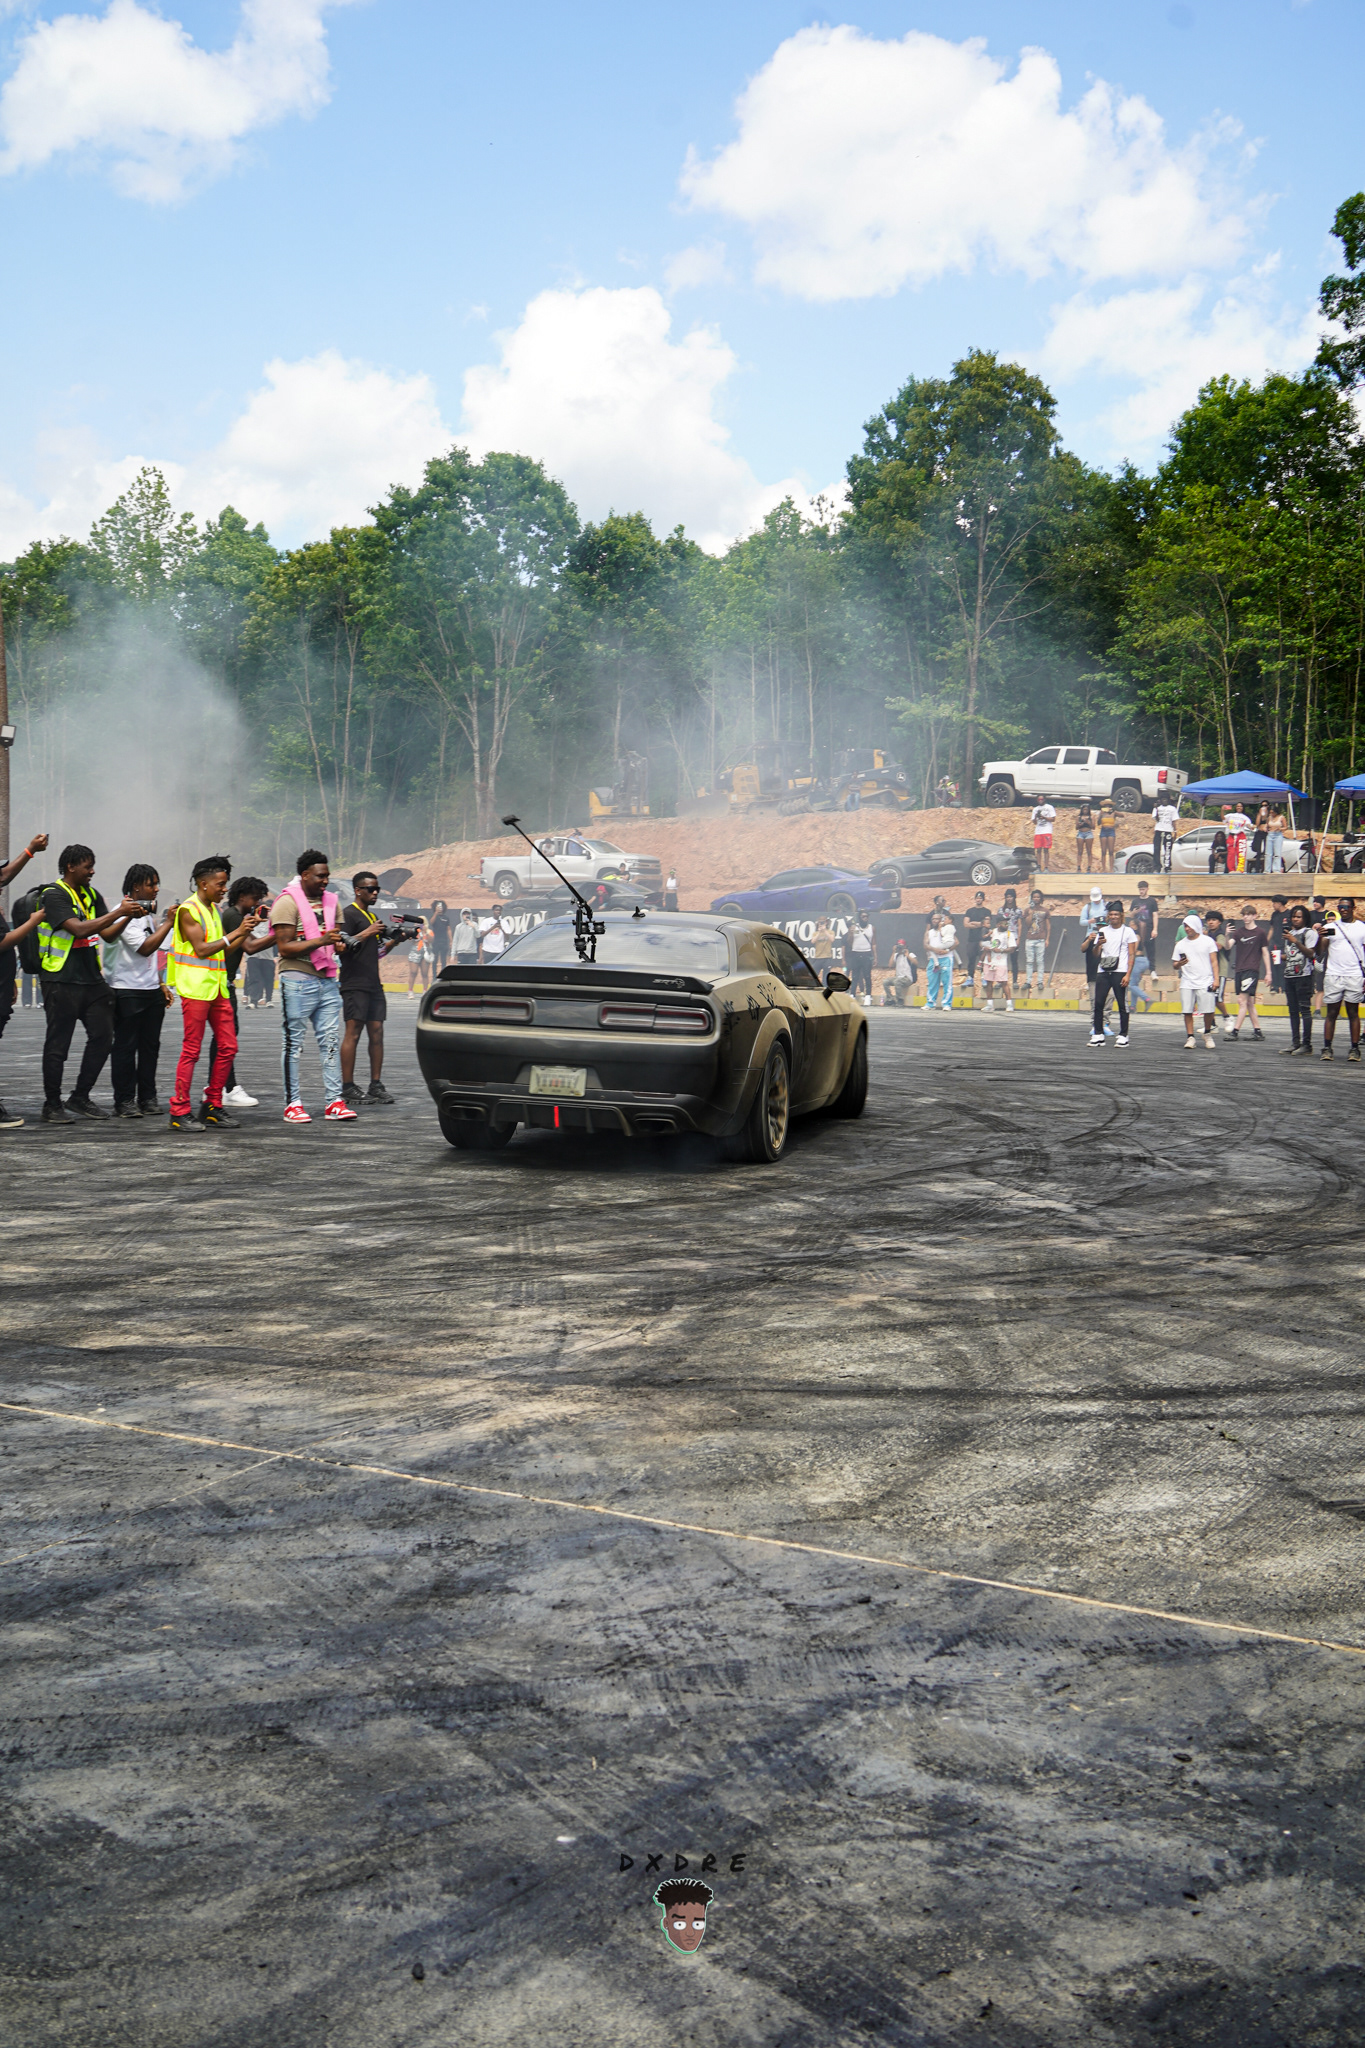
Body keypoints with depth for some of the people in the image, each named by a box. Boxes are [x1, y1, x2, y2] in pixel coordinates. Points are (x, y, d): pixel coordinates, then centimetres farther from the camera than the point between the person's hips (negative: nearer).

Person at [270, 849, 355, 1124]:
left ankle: (334, 1102, 6)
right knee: (294, 1044, -1)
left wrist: (340, 945, 2)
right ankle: (293, 1103, 4)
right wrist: (320, 941, -23)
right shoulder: (288, 902, -8)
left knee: (331, 1040, 4)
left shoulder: (330, 901, 15)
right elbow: (285, 948, -14)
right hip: (298, 981, -7)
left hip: (327, 980, 7)